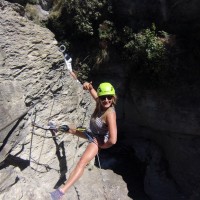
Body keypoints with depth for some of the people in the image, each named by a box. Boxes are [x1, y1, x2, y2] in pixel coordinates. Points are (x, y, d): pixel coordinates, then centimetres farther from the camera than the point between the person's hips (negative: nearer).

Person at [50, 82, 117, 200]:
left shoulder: (110, 113, -34)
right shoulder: (101, 103, -16)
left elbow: (113, 140, -42)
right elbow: (94, 93, 6)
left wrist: (101, 146, -22)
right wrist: (89, 87, -17)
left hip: (98, 140, -8)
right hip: (91, 133, 8)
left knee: (82, 162, -30)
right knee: (72, 130, 33)